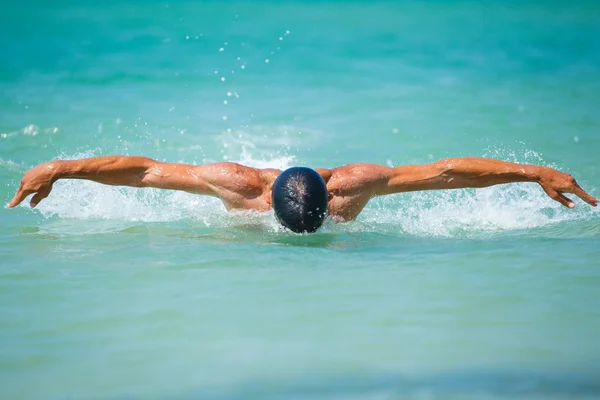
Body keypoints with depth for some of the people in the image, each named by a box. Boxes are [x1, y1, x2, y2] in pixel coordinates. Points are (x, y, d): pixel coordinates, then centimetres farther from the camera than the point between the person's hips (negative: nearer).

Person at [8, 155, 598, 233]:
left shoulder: (355, 184, -41)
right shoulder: (239, 185, -43)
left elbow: (446, 171, -35)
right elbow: (143, 170, -36)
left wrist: (536, 172, -33)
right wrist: (57, 169, -34)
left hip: (344, 236, 1)